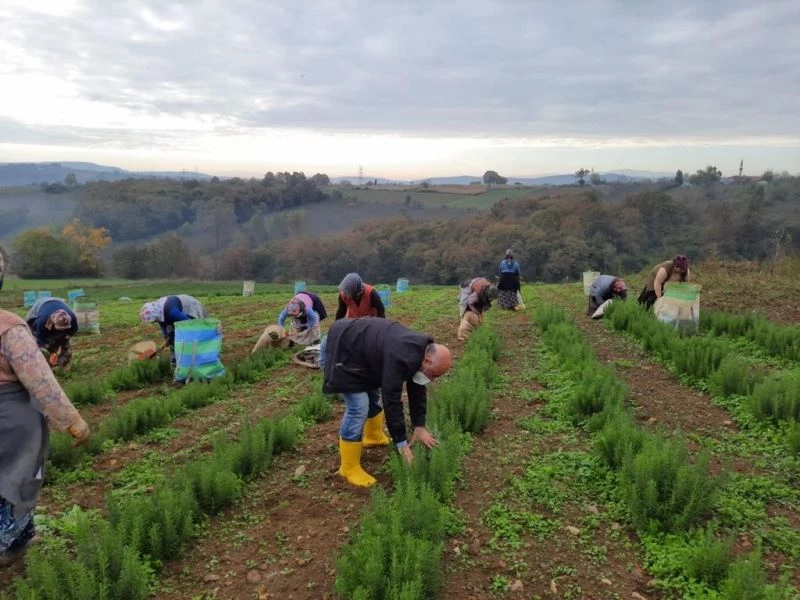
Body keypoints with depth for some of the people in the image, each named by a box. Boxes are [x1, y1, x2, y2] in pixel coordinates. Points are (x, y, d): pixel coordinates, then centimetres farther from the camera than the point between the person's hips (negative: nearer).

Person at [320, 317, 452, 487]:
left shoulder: (420, 350, -3)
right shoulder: (401, 359, -33)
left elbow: (416, 390, 6)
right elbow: (391, 401, -28)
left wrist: (419, 426, 4)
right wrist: (401, 443, -20)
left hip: (356, 346, 10)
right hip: (338, 350, -10)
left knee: (372, 395, 20)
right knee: (358, 407, -13)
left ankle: (374, 437, 44)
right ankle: (349, 468, -1)